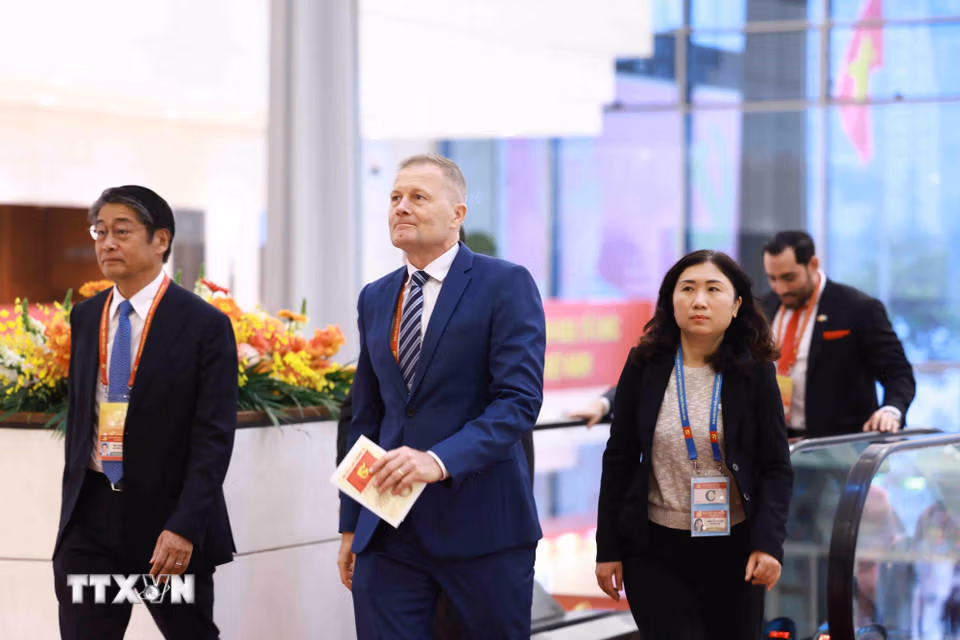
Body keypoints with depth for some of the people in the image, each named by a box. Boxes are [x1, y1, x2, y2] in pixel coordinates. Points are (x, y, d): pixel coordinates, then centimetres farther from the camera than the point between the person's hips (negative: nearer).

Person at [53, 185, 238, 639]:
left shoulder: (204, 324, -7)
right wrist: (72, 506, 14)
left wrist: (183, 528, -20)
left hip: (167, 519, -4)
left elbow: (214, 437, -12)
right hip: (91, 516, 4)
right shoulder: (85, 317, 10)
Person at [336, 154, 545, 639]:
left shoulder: (506, 285, -5)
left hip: (480, 523, -4)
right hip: (390, 527, 4)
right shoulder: (375, 299, 14)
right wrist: (351, 524, 15)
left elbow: (520, 398, -15)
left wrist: (440, 461, -28)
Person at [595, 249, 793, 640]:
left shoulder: (754, 373, -3)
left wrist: (768, 544, -16)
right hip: (655, 551, 0)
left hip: (733, 549, 0)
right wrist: (608, 548, 2)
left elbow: (776, 468, -3)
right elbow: (619, 459, 4)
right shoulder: (645, 366, -1)